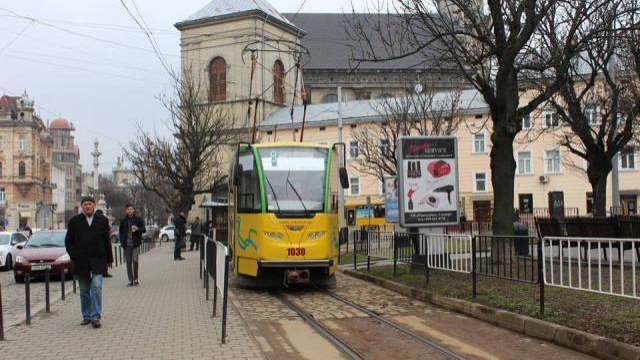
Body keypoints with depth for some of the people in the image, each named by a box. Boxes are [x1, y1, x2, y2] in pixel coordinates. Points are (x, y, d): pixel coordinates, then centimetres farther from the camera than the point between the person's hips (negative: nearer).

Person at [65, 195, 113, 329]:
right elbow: (68, 241, 7)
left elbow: (107, 241, 8)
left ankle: (95, 317, -9)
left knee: (96, 288, -11)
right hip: (81, 262, 1)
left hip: (97, 261, -1)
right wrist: (74, 256, -3)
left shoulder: (102, 220, 6)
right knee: (84, 291, 10)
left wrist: (109, 259, 5)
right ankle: (86, 316, 21)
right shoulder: (74, 221, 4)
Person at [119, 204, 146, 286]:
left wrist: (137, 229, -16)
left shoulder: (138, 219, 4)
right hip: (127, 244, 2)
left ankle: (135, 279, 2)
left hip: (135, 244, -2)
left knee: (135, 261, -8)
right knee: (128, 262, 2)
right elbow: (120, 231, 14)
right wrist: (122, 241, 1)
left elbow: (144, 229, 5)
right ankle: (131, 280, 6)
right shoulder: (123, 221, 9)